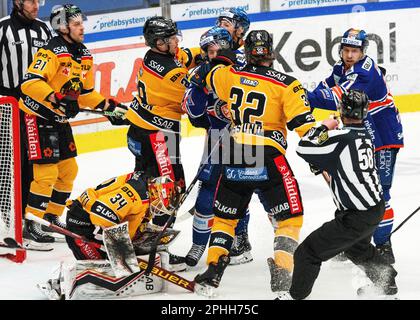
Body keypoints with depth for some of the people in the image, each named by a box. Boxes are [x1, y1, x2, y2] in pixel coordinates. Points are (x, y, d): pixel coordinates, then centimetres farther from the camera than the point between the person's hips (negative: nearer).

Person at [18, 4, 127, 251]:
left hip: (60, 119, 9)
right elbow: (31, 82, -29)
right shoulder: (52, 52, -19)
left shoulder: (84, 55, 9)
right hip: (38, 118, -9)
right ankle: (30, 227, -4)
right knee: (47, 172, -11)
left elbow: (86, 92, 18)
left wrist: (109, 106, 8)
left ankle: (52, 217, 28)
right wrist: (56, 98, -40)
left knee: (69, 170, 14)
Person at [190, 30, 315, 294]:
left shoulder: (229, 75, 6)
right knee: (290, 218, 5)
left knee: (224, 216, 20)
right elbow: (304, 125, -10)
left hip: (233, 157, 4)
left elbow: (200, 75, 24)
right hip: (268, 157, -4)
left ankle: (212, 272, 14)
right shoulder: (286, 85, -4)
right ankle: (281, 274, -7)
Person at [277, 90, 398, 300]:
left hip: (356, 218, -9)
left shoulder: (342, 138, -23)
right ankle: (386, 283, 51)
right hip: (377, 209, 9)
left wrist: (324, 127, -8)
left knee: (308, 252, -2)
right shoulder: (365, 135, 3)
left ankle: (296, 295, 9)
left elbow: (304, 148, -19)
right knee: (358, 247, 37)